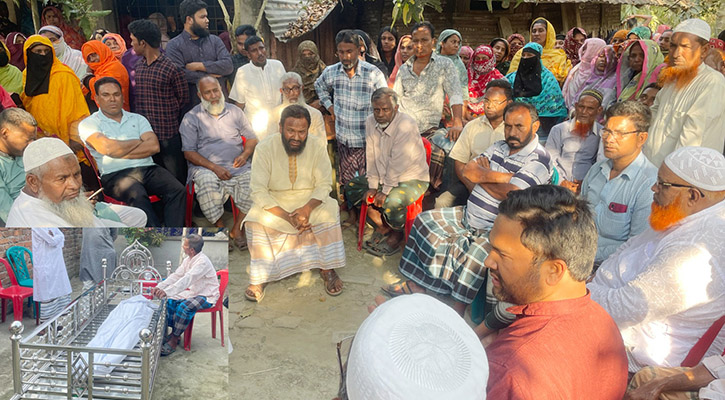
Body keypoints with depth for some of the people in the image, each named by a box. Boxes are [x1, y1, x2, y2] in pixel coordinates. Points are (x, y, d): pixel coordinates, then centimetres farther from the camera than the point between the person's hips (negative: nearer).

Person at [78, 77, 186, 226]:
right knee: (138, 196, -37)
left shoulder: (137, 119, 21)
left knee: (177, 190, -26)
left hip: (148, 169, 4)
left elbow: (154, 146, 4)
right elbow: (107, 148, -10)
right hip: (115, 174, -3)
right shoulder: (88, 124, 10)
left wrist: (121, 152, -3)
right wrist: (138, 141, 4)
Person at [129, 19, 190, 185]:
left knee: (176, 180, 2)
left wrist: (167, 116, 0)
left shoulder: (172, 68, -9)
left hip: (168, 135, -6)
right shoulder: (137, 66, 10)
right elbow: (134, 96, 18)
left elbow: (182, 98, -3)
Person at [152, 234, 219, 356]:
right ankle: (174, 332, 5)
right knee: (169, 301, -4)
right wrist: (160, 287, -9)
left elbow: (187, 280, -35)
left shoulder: (202, 262, -24)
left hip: (207, 296, -9)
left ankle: (174, 340, -17)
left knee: (184, 306, -31)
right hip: (193, 292, 9)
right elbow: (176, 275, 5)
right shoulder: (188, 259, 6)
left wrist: (167, 291, -42)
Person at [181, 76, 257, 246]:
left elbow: (252, 139, 20)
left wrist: (245, 154, -4)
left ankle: (237, 229, -17)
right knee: (206, 182, -37)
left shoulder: (235, 112, 17)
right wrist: (214, 167, -14)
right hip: (206, 168, -2)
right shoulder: (191, 118, 7)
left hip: (237, 167, 2)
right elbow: (189, 153, -1)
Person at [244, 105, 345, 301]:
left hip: (309, 199, 1)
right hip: (274, 202, -1)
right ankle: (259, 277, -16)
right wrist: (287, 216, -31)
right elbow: (259, 192, -17)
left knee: (329, 211, -29)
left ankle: (328, 269, -14)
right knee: (256, 220, -30)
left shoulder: (317, 145, -9)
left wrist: (307, 208, -29)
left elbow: (323, 185, -8)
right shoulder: (265, 148, -14)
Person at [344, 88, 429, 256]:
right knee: (351, 188, 1)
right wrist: (372, 186, -8)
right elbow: (371, 157, -2)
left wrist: (385, 191, -23)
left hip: (412, 178, -8)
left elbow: (398, 163, -26)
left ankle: (396, 235, 0)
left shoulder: (406, 125, -26)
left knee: (392, 202, -33)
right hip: (383, 175, 8)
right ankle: (382, 228, 12)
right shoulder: (371, 122, -4)